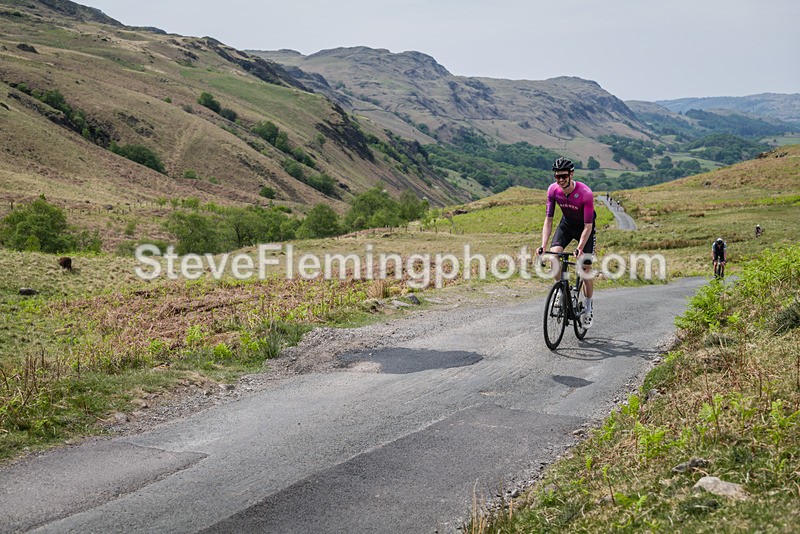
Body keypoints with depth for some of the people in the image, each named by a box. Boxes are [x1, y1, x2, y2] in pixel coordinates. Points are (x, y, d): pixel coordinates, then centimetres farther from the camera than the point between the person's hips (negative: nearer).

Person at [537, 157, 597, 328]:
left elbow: (588, 226, -30)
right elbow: (548, 219, -18)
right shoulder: (553, 190, -22)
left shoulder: (585, 193, -33)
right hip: (566, 224, 3)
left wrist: (580, 248, -41)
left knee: (586, 269, -4)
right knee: (554, 254, -24)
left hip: (584, 227, -3)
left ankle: (588, 309, 15)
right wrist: (543, 246, -29)